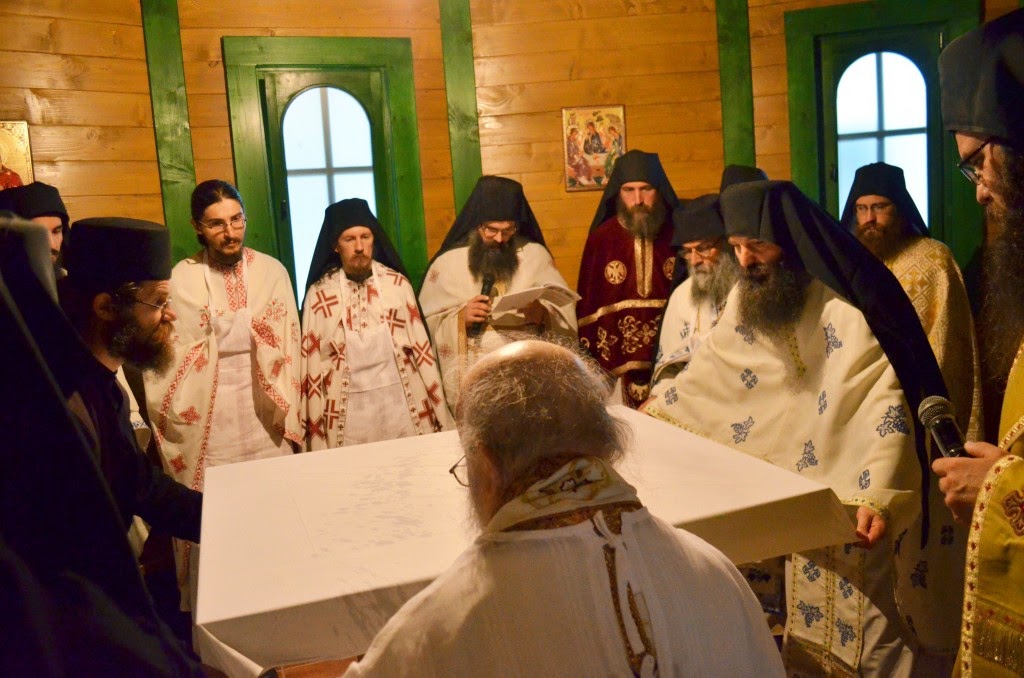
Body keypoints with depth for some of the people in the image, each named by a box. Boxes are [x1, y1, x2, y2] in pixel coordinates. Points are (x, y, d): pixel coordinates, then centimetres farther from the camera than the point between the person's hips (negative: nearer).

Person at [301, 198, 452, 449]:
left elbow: (422, 349, 4)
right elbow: (312, 368, 1)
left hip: (402, 409, 1)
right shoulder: (319, 294, -3)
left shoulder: (397, 284, 1)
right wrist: (316, 434, 0)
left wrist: (440, 414, 4)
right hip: (349, 417, -1)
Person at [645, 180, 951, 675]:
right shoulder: (748, 298, 2)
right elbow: (711, 370, 13)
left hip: (859, 498, -6)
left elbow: (889, 402, -24)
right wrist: (653, 410, 13)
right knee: (810, 626, 17)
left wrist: (878, 497, -32)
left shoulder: (852, 303, -19)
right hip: (796, 493, 6)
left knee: (866, 623, 4)